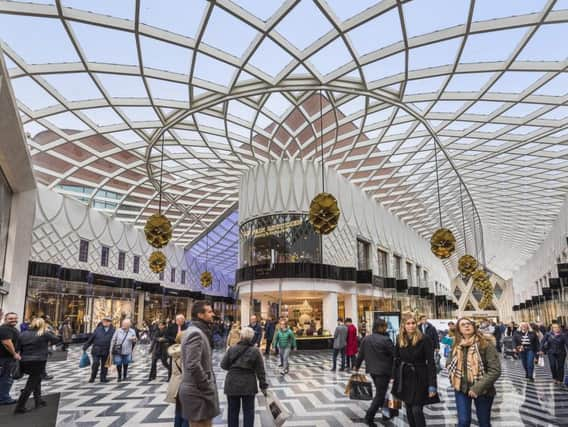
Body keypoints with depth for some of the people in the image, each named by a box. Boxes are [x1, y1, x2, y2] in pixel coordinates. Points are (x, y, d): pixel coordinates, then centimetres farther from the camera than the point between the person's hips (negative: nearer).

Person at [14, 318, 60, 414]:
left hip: (24, 362, 6)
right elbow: (57, 339, 8)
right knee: (30, 385, 1)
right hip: (38, 362, -6)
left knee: (36, 379, 25)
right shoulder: (45, 334, -5)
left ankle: (38, 400, 28)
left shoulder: (23, 334, 8)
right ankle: (20, 407, -1)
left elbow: (19, 347, 5)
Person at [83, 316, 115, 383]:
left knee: (104, 365, 7)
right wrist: (85, 347, 7)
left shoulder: (112, 331, 1)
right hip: (96, 350, -1)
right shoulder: (98, 329, 1)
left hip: (106, 352, 1)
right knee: (96, 363, -8)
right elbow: (91, 338, 6)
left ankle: (103, 378, 20)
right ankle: (92, 377, 11)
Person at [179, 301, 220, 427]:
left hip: (196, 389, 10)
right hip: (198, 391, -10)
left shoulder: (196, 331, 14)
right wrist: (207, 386, -17)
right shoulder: (196, 333, -18)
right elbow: (193, 366, -27)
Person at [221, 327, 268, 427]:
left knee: (233, 410, 14)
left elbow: (223, 365, 0)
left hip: (232, 383, 1)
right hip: (248, 385, -1)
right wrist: (263, 386, 3)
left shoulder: (231, 349, -4)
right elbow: (260, 371, -4)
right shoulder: (255, 351, -6)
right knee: (248, 411, 10)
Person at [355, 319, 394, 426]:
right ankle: (369, 416, -2)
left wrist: (357, 365, 22)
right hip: (383, 370, -7)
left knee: (380, 392, 23)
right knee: (380, 394, 2)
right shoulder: (385, 340, -18)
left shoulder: (366, 339, 2)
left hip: (372, 369, 7)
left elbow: (361, 354, 9)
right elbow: (394, 354, -14)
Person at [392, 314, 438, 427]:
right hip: (404, 378, 5)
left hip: (419, 378, -4)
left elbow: (431, 362, -14)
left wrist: (432, 385, -17)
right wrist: (394, 378, 6)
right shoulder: (400, 339, 1)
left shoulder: (424, 339, -13)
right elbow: (396, 360, 8)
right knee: (408, 409, 12)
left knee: (416, 410, -6)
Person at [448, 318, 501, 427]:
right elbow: (450, 365, 16)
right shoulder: (457, 346, 1)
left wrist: (478, 387, -21)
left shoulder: (485, 344, -14)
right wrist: (454, 381, 0)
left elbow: (495, 370, -18)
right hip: (462, 389, 3)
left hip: (482, 390, -3)